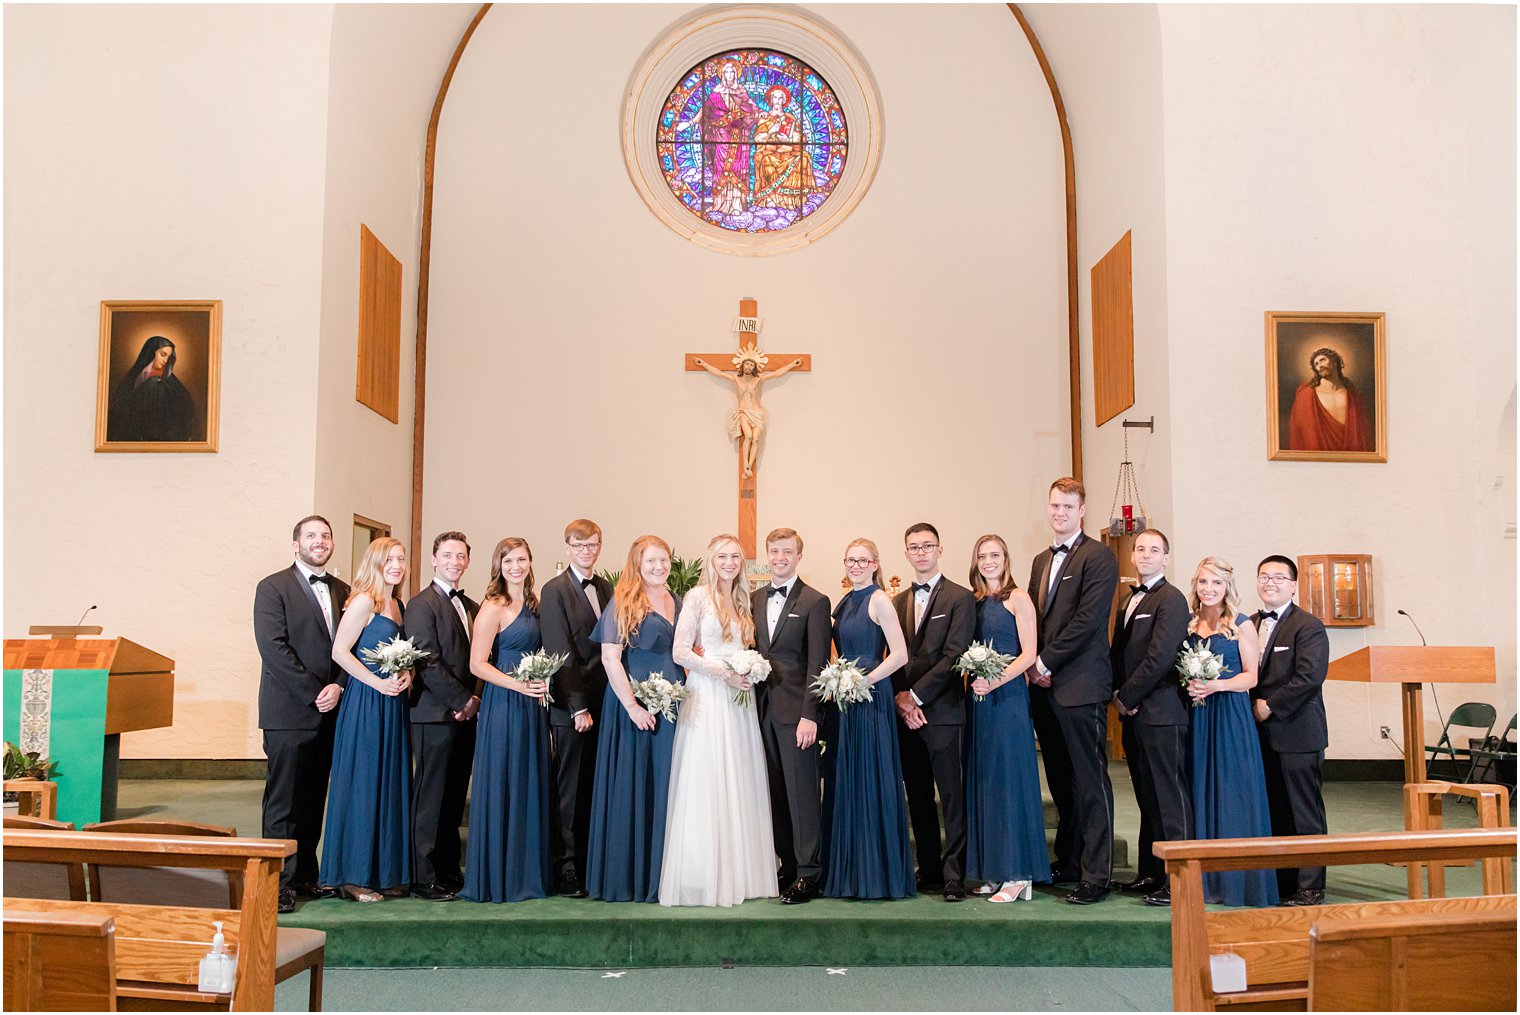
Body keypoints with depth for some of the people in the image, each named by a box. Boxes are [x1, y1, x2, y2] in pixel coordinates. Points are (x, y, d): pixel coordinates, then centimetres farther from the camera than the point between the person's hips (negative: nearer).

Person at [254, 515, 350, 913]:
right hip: (289, 712, -5)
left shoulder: (342, 592, 14)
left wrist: (338, 686, -6)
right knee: (282, 802, -2)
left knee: (314, 800, 10)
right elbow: (274, 647, -12)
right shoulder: (273, 588, -3)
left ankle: (305, 875, 18)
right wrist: (314, 693, -14)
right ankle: (278, 882, 3)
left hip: (329, 713, 6)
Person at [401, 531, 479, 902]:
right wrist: (462, 701, -13)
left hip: (465, 715, 7)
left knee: (454, 798, 11)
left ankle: (448, 871, 19)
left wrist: (474, 700, 0)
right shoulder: (422, 604, -7)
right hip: (436, 714, -7)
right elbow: (427, 662, -14)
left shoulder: (472, 607, 17)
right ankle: (424, 878, 4)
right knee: (430, 798, -2)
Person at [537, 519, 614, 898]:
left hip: (603, 703, 5)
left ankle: (591, 863, 17)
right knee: (567, 788, 2)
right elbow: (560, 654, -11)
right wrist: (578, 707, -14)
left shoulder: (607, 589, 13)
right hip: (570, 705, -5)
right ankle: (565, 868, 10)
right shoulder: (555, 590, -6)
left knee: (594, 787, 9)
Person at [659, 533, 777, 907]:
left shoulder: (742, 602, 15)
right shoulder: (698, 596, -4)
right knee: (706, 786, -5)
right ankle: (704, 878, 2)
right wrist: (724, 673, -14)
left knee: (741, 786, 5)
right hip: (707, 698, -6)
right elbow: (680, 652, -9)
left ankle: (739, 873, 12)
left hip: (739, 697, 6)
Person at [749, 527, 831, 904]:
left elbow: (817, 663, -8)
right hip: (762, 708, 5)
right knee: (775, 792, 9)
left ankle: (807, 874, 3)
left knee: (801, 792, -3)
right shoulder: (753, 600, 14)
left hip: (795, 710, -5)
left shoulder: (815, 602, -3)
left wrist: (809, 715, -14)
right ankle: (788, 865, 19)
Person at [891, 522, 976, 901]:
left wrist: (916, 695, -12)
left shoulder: (960, 598, -2)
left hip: (942, 712, -5)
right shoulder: (897, 602, 16)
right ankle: (929, 871, 18)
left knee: (953, 796, -4)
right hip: (906, 713, 6)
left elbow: (954, 656, -10)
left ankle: (954, 875, 2)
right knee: (918, 798, 10)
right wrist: (900, 698, -3)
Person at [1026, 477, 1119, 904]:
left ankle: (1096, 875, 2)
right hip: (1045, 685, 7)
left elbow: (1088, 620, -15)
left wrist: (1047, 662, -11)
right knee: (1061, 782, 13)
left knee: (1090, 782, -3)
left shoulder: (1099, 557, -7)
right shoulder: (1041, 560, 18)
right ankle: (1068, 862, 23)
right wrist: (1034, 665, 3)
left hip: (1081, 686, -7)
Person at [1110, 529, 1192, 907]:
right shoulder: (1129, 601, 19)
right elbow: (1118, 653, 20)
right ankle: (1150, 873, 21)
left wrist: (1126, 697, -11)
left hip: (1161, 712, -9)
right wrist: (1117, 696, 5)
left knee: (1170, 798, -5)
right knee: (1147, 798, 14)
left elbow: (1159, 657, -17)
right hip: (1133, 712, 9)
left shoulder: (1172, 599, -9)